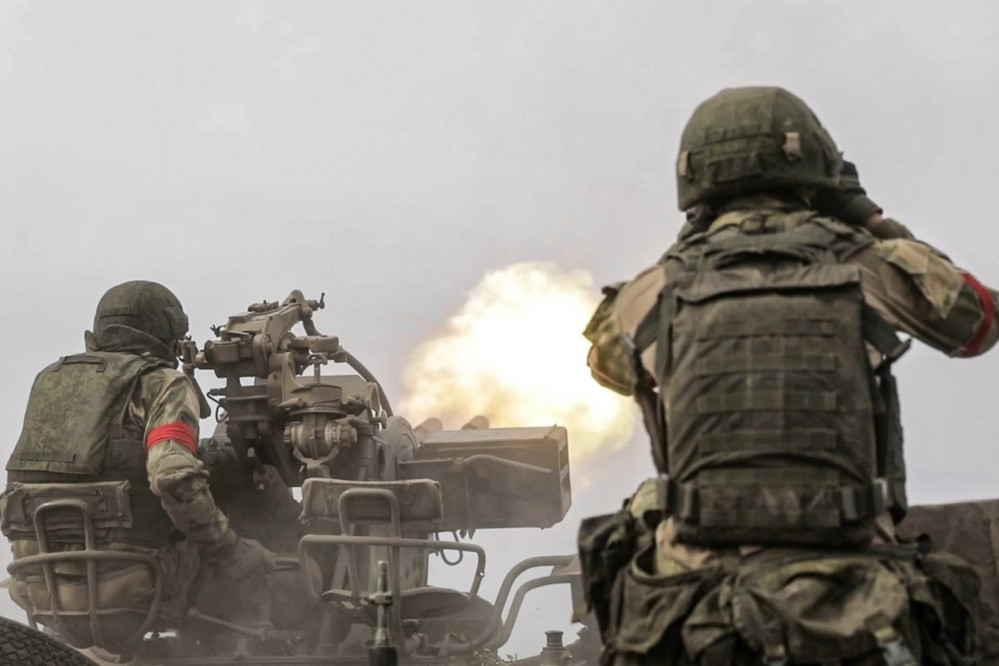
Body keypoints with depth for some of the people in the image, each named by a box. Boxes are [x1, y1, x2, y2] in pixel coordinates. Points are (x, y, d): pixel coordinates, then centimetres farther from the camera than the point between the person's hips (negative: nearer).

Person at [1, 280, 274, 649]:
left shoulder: (50, 381, 18)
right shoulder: (163, 384, -1)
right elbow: (176, 479, -19)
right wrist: (229, 552, -8)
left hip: (38, 591, 6)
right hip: (124, 590, -6)